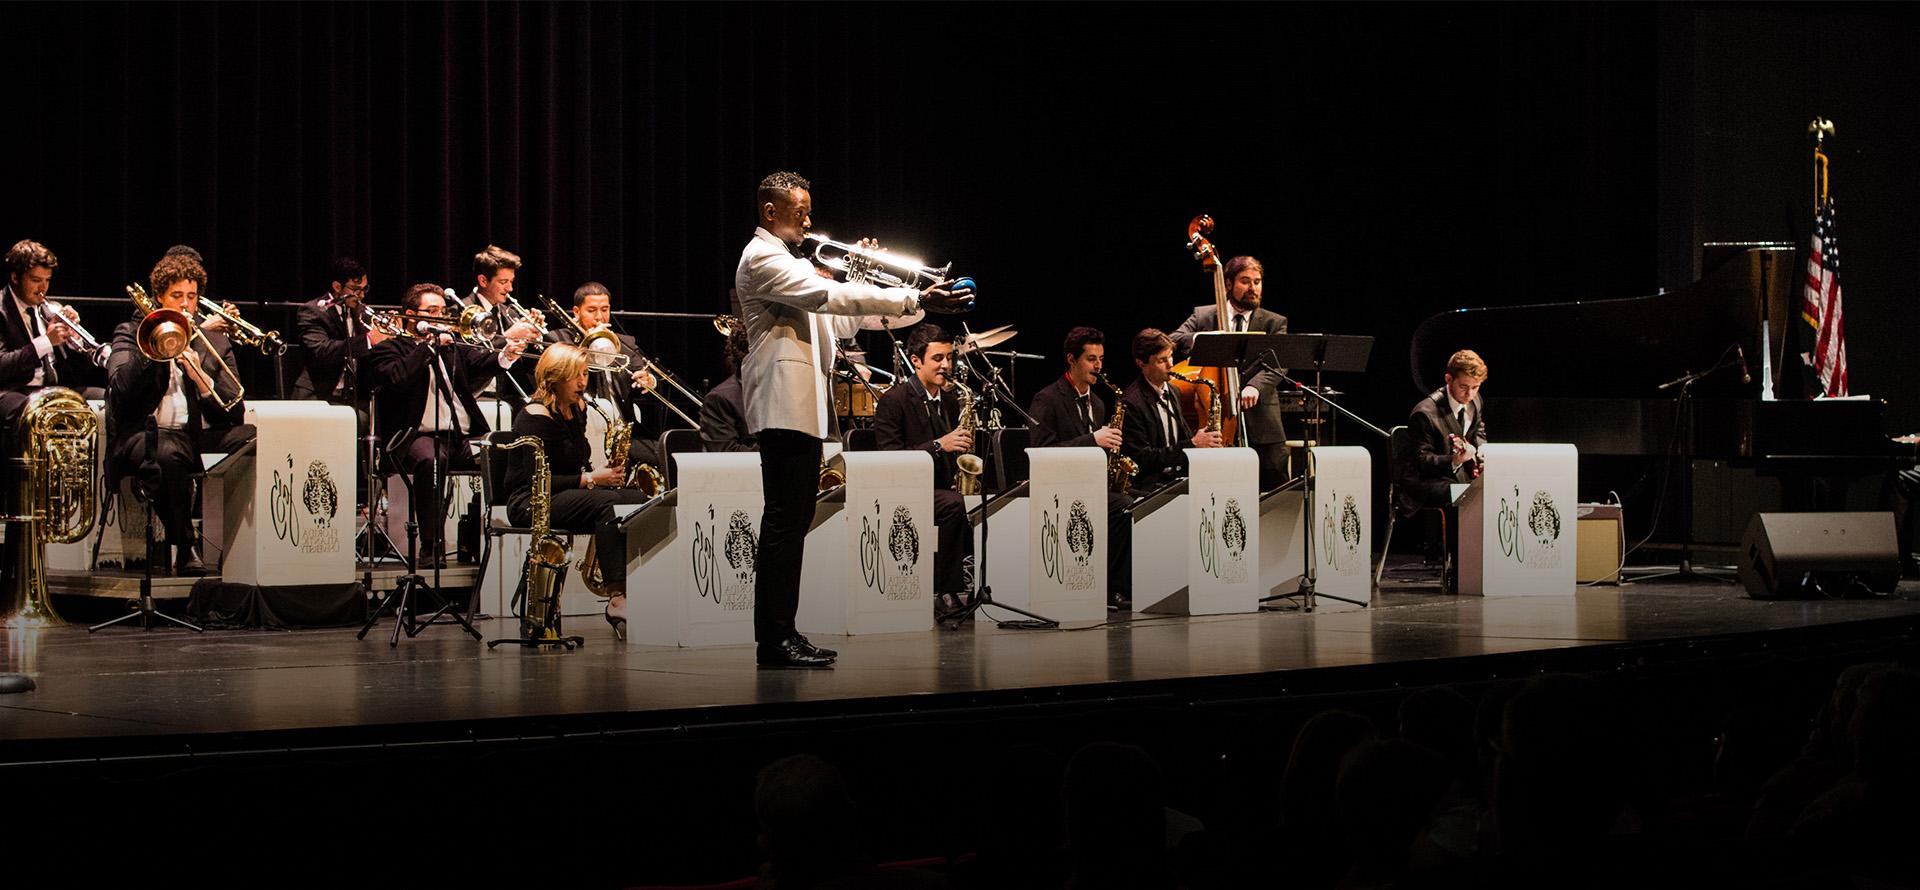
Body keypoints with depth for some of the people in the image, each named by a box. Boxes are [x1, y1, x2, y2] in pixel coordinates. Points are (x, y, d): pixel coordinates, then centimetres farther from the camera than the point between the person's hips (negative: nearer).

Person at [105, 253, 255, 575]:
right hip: (146, 432, -3)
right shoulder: (132, 333, 15)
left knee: (255, 438, -28)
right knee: (168, 453, -40)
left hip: (202, 434, 3)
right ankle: (183, 548, -22)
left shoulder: (215, 343, 21)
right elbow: (120, 386, -7)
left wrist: (200, 377, -7)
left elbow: (235, 414, 9)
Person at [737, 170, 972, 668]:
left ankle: (782, 634, 12)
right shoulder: (762, 258, -9)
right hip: (784, 406, -11)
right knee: (784, 520, -12)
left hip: (803, 409, 11)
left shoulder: (791, 262, 25)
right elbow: (829, 296, -21)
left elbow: (838, 320, 25)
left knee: (793, 520, 9)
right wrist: (915, 300, -24)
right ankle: (774, 639, -13)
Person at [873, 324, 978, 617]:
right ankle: (947, 594, -28)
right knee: (954, 505, -34)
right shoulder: (893, 401, -7)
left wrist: (965, 448, -1)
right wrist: (938, 445, -23)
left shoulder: (951, 402, 15)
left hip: (942, 488, 6)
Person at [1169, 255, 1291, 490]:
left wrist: (1255, 386, -27)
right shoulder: (1203, 316, 10)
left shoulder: (1274, 323, 8)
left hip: (1261, 426, 0)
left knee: (1275, 493, -1)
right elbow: (1172, 342, -2)